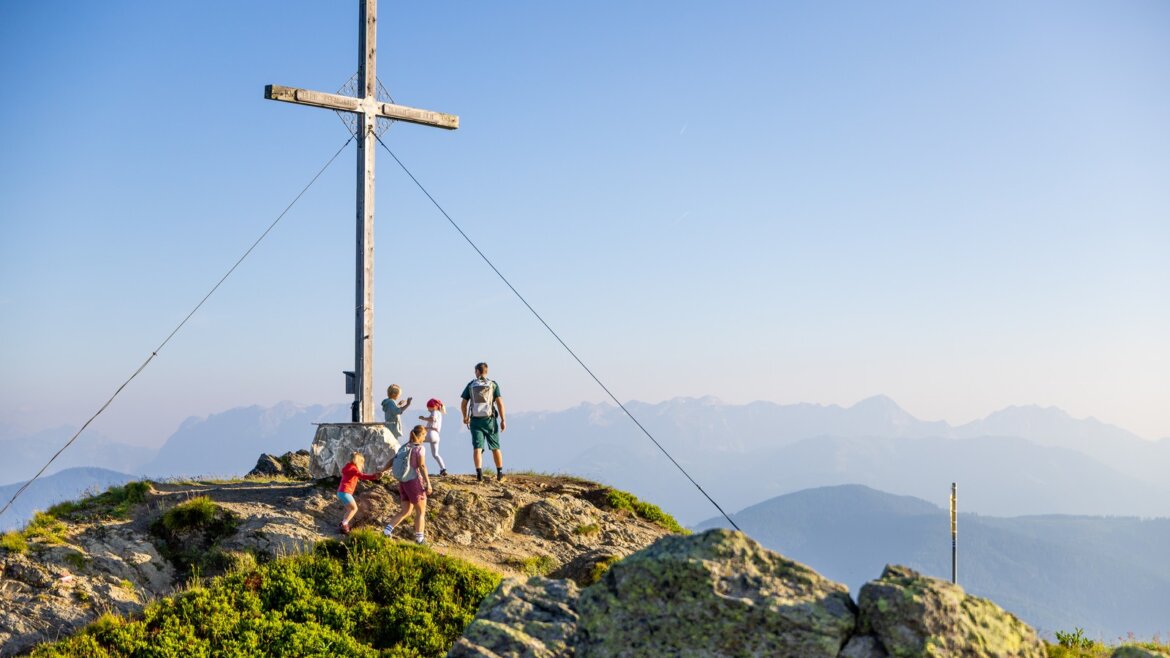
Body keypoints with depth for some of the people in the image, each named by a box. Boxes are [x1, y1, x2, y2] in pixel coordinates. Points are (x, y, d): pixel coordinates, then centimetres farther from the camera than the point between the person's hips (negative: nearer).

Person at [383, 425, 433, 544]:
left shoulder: (404, 447, 10)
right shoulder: (419, 448, -11)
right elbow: (422, 466, -18)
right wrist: (428, 483, -17)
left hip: (403, 482, 7)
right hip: (415, 481, -7)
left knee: (406, 511, 15)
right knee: (421, 511, 7)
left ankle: (387, 530, 4)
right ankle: (419, 538, 7)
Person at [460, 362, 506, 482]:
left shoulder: (470, 385, 4)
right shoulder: (493, 385, 1)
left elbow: (463, 404, 6)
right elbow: (499, 403, -7)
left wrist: (465, 417, 22)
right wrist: (503, 420, -4)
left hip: (475, 420, 0)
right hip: (490, 420, 0)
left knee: (477, 448, -2)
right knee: (495, 447, 11)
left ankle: (479, 473, -18)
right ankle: (500, 474, 15)